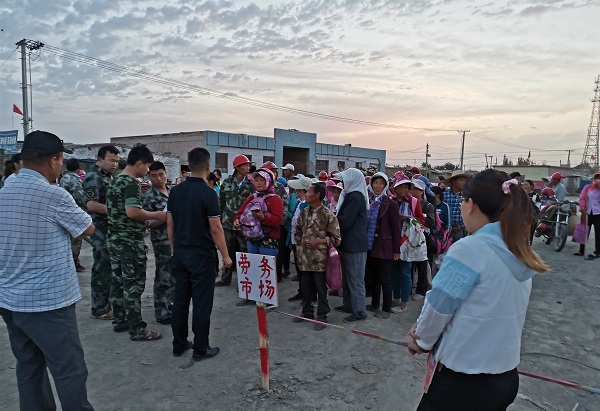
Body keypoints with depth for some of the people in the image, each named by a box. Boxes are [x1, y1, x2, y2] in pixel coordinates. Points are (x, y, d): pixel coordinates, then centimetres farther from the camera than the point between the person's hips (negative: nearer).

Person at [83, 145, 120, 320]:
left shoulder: (108, 177, 15)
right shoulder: (93, 177, -13)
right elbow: (91, 205, -22)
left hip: (111, 229, 9)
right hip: (101, 230, -9)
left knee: (109, 268, 15)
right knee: (102, 269, -2)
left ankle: (105, 303, 26)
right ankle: (99, 309, 8)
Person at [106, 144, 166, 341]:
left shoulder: (116, 181, 13)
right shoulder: (131, 183, -18)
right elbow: (132, 212, -30)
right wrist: (155, 215, -16)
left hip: (115, 239, 10)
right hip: (130, 242, -10)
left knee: (118, 282, 15)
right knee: (134, 285, -3)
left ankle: (119, 321, 26)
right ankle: (137, 329, 4)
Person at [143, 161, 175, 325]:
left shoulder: (171, 192, 10)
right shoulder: (149, 196, -11)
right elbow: (148, 223, -14)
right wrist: (165, 217, -25)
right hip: (162, 242, -7)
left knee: (174, 275, 16)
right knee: (164, 277, 1)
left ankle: (169, 305, 31)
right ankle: (161, 313, 12)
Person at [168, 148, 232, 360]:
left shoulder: (175, 191, 3)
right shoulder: (207, 193, -16)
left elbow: (170, 223, 8)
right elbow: (215, 228, -16)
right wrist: (225, 255, -7)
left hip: (180, 253, 6)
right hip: (202, 255, -6)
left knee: (180, 300, 14)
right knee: (202, 303, 3)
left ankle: (179, 344, 25)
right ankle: (201, 349, 12)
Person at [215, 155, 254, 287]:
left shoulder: (251, 184, -2)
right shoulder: (227, 182, 2)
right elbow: (221, 202, 8)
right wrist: (219, 219, 7)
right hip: (228, 223, 2)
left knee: (245, 252, 3)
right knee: (228, 251, 13)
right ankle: (225, 278, 26)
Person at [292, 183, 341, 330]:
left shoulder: (328, 214, -11)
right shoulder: (304, 212, 8)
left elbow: (335, 238, -8)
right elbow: (297, 232, 21)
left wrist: (319, 241, -17)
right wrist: (299, 245, 10)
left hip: (320, 259, -6)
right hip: (305, 258, 6)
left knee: (321, 288, 5)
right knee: (306, 287, 16)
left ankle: (322, 317, 18)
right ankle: (307, 312, 33)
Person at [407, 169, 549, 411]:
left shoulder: (469, 249, -23)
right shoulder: (519, 251, 2)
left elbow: (438, 306, -16)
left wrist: (423, 339, 4)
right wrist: (425, 329, 2)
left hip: (463, 382, -7)